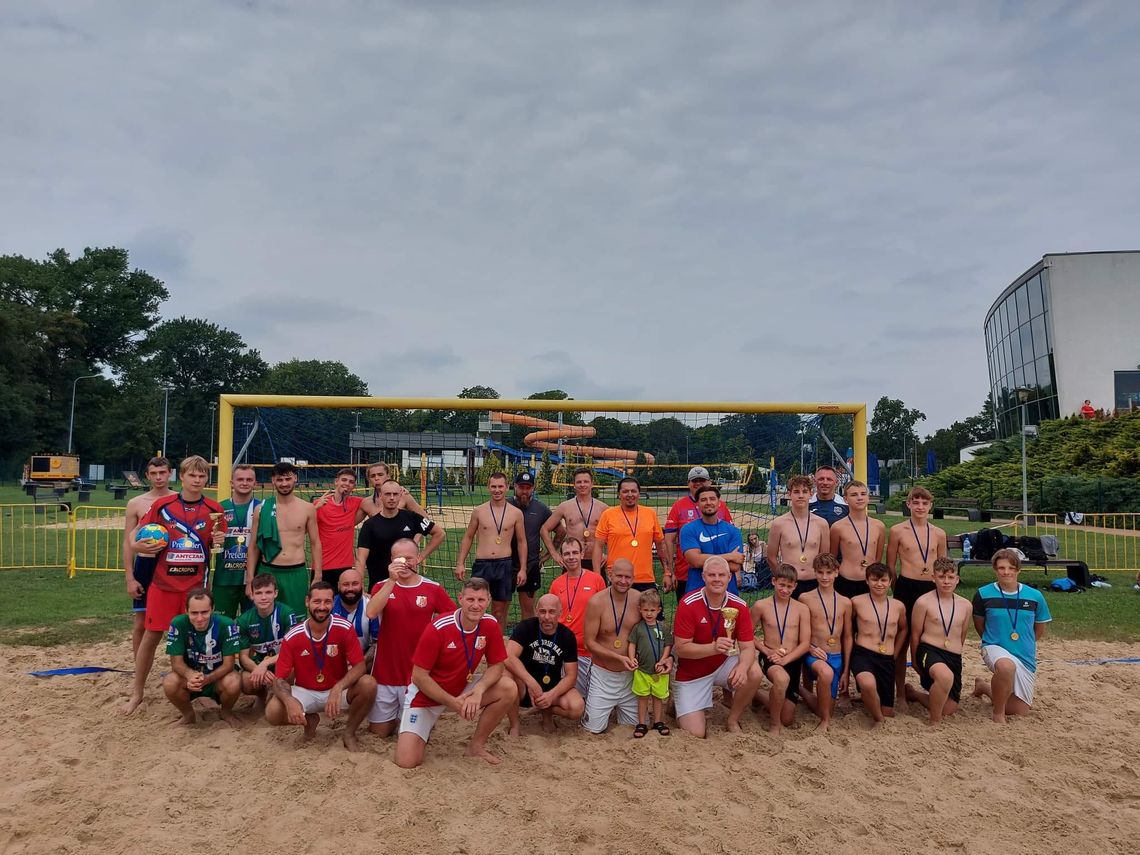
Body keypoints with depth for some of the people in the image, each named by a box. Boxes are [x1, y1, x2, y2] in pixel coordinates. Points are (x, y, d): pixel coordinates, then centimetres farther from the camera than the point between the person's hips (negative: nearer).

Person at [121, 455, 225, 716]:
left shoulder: (214, 510, -1)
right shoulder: (162, 505, -4)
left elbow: (217, 543, 10)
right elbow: (137, 533, 5)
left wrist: (218, 541, -13)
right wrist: (137, 545, -17)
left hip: (196, 583, 1)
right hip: (164, 583, -1)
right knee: (151, 635, 4)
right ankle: (137, 693, 19)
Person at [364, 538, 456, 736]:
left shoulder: (433, 589, -4)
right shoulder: (383, 587, -1)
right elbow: (371, 613, -21)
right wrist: (392, 580, -27)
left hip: (418, 675, -1)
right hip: (385, 673, 1)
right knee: (378, 731, 11)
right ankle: (394, 718, 40)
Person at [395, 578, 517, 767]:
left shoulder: (490, 625, -14)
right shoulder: (437, 629, -26)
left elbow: (497, 665, -7)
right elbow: (419, 676, -20)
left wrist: (479, 690, -26)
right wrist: (454, 703, -22)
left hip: (462, 688, 4)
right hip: (426, 694, -4)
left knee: (508, 689, -19)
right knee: (406, 762, -16)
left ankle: (476, 746, 0)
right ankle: (425, 727, 18)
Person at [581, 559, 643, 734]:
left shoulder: (639, 599, -8)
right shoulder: (596, 602, -18)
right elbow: (589, 642, -14)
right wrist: (620, 657, -22)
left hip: (629, 674, 3)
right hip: (603, 674, -3)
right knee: (595, 728, 1)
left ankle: (616, 708, 42)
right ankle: (589, 703, 33)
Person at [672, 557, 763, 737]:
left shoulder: (739, 606, -11)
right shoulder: (688, 604, -21)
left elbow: (748, 647, -12)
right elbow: (681, 648, -22)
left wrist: (742, 667, -35)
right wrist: (713, 648, -38)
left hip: (723, 665, 3)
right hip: (691, 674, -3)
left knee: (754, 673, -26)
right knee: (695, 734, -11)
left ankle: (732, 721, 0)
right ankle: (677, 702, 23)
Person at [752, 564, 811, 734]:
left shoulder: (801, 609, 0)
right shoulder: (761, 606, -3)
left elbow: (805, 643, -4)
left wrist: (785, 659, -19)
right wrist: (767, 651, -14)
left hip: (793, 661, 3)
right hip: (770, 659, -3)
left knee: (787, 719, 6)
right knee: (782, 678, -40)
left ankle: (758, 694, 35)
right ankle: (774, 723, -15)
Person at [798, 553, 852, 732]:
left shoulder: (845, 603, 5)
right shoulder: (805, 599, -4)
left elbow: (847, 638, 11)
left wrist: (846, 671, 10)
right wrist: (810, 647, -17)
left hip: (837, 658, 4)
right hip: (814, 655, -4)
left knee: (823, 709, 6)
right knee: (826, 672, -38)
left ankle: (801, 690, 38)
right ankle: (825, 720, -15)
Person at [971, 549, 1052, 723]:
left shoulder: (1035, 596, -2)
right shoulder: (984, 594, -7)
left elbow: (1040, 630, 13)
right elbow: (979, 624, 9)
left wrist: (1024, 644, 15)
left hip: (1025, 657, 3)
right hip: (995, 648, -3)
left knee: (1020, 711, 5)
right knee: (1007, 666, -40)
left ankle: (987, 687, 34)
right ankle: (998, 713, -16)